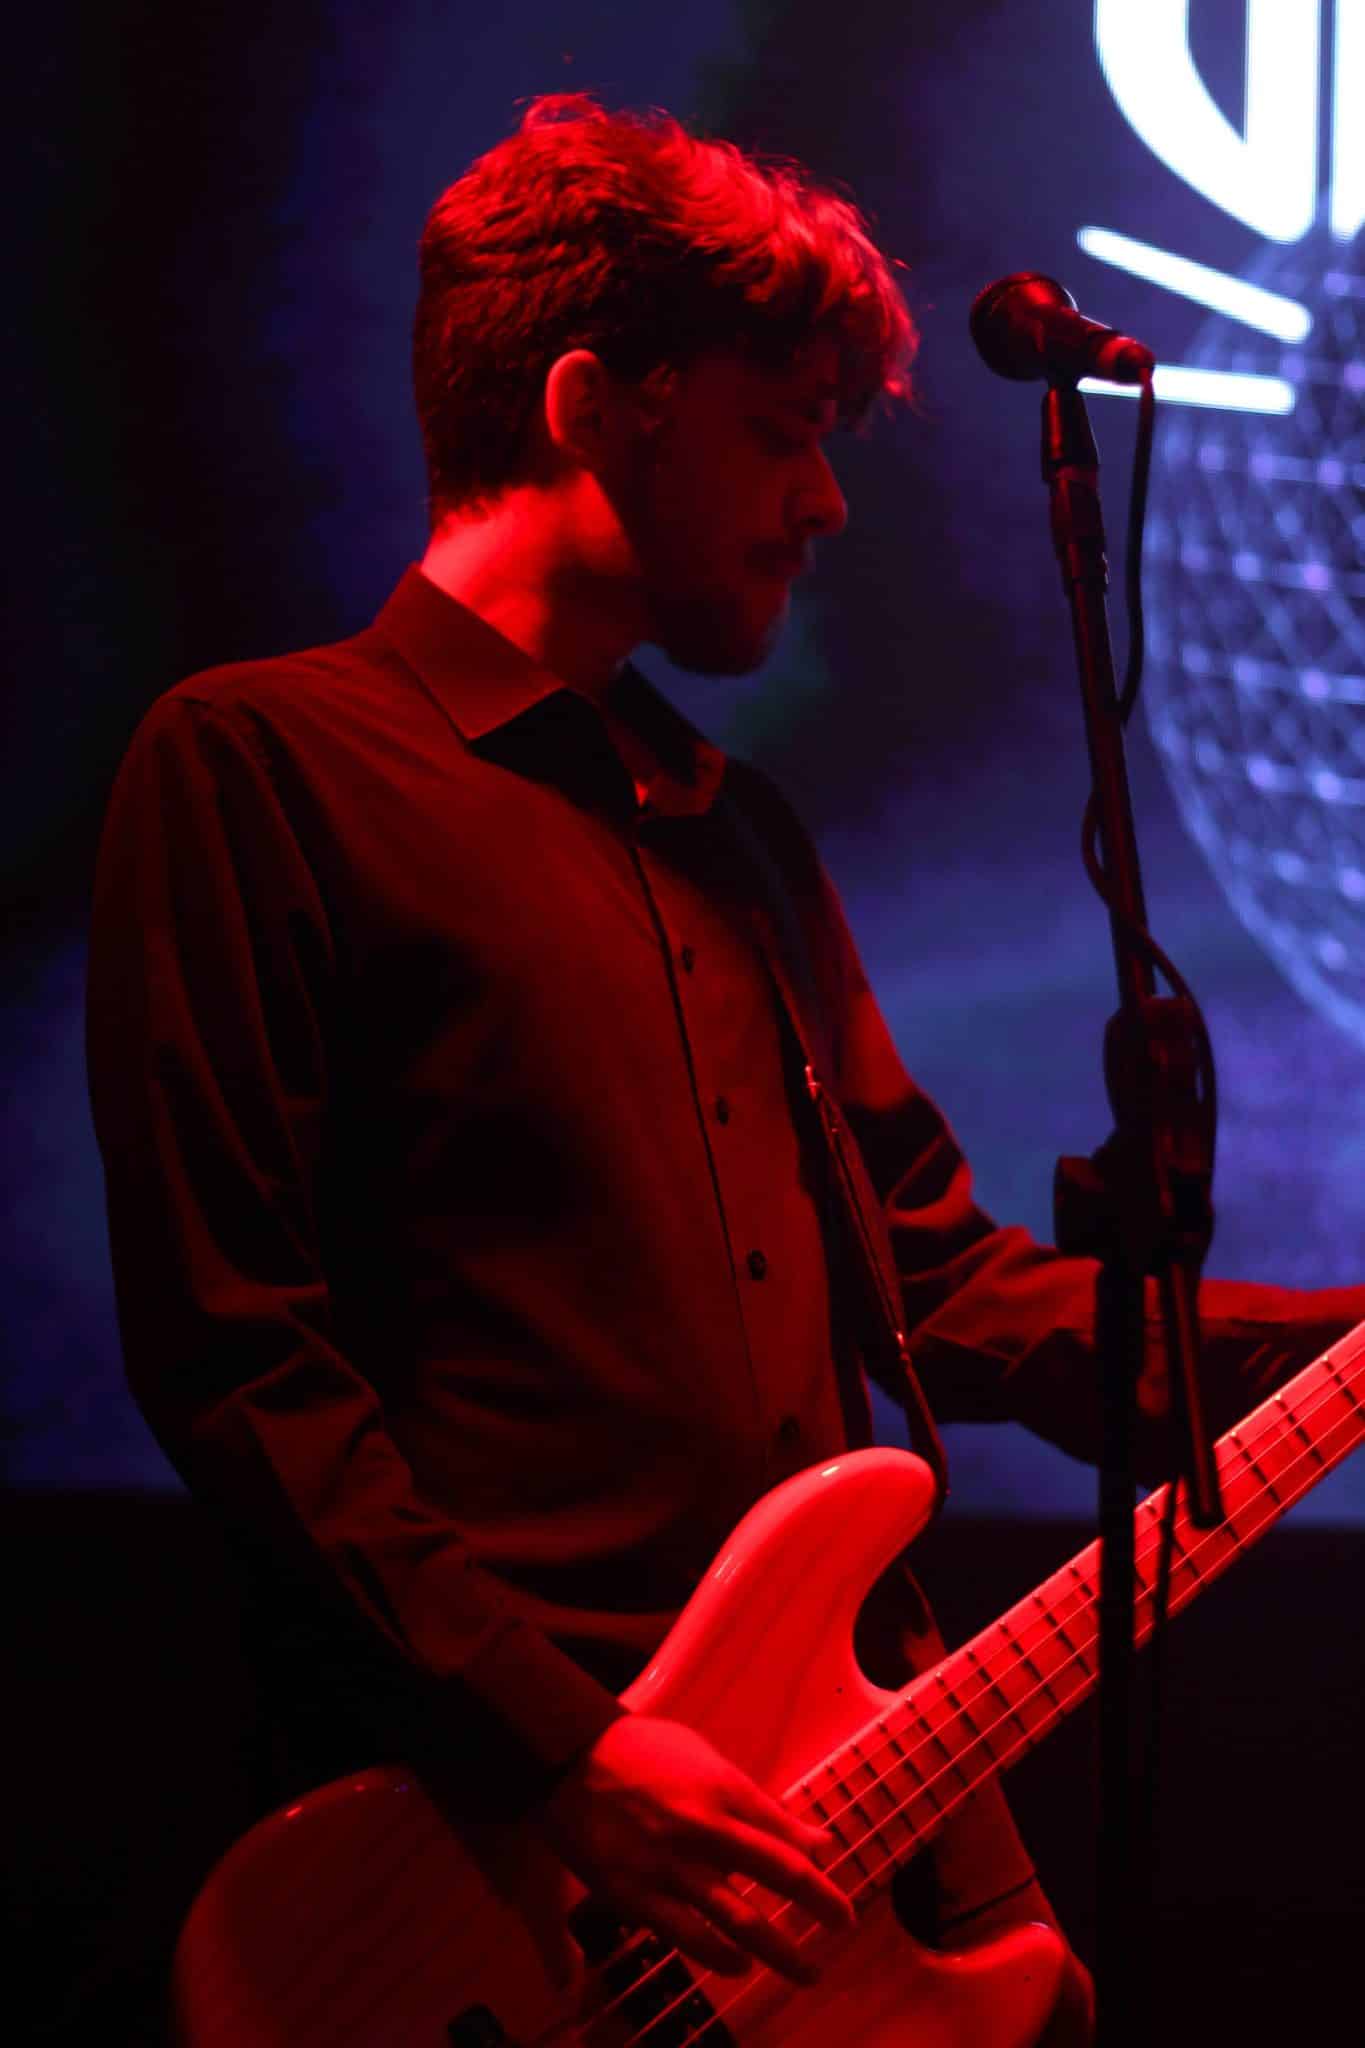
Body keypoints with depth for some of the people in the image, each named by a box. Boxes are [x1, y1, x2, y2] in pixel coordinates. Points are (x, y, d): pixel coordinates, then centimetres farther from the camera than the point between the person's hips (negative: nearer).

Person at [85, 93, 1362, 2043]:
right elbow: (231, 1350, -11)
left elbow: (939, 1276, 18)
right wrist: (558, 1742, -17)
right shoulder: (259, 766, -5)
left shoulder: (738, 833, 20)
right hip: (507, 1841, -7)